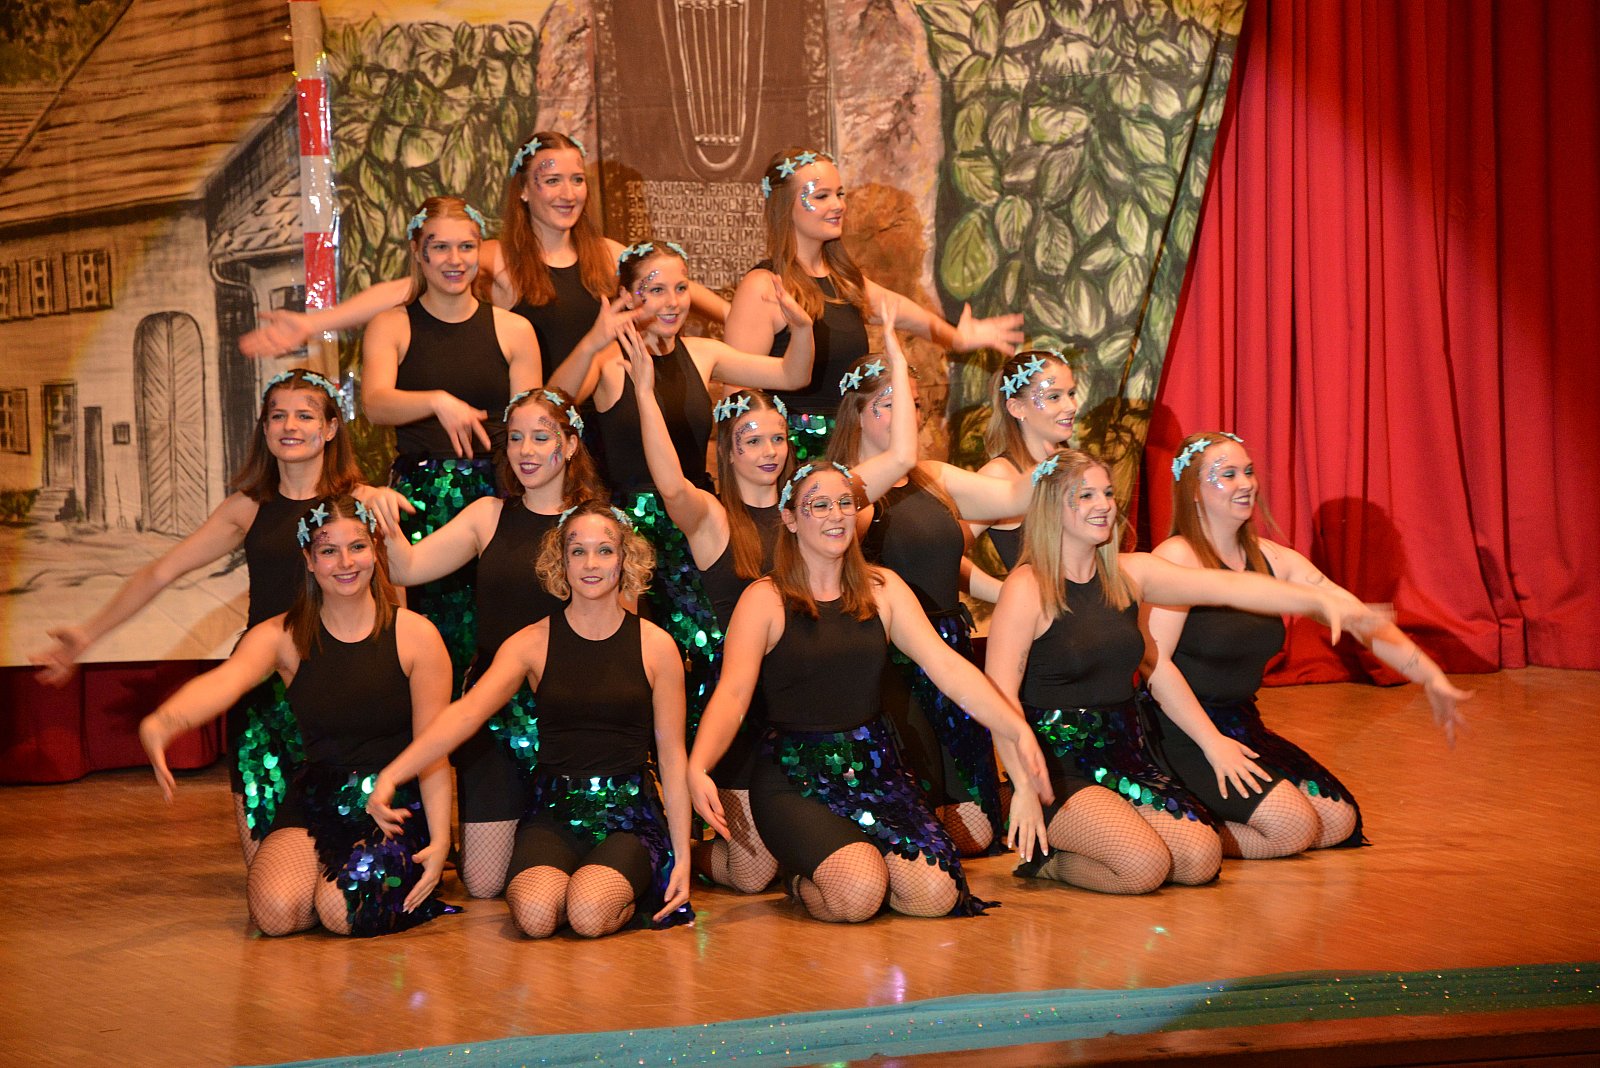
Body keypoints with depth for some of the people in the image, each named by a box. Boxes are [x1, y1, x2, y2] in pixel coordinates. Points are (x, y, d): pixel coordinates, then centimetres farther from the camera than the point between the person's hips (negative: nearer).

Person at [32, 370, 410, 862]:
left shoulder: (358, 501, 1)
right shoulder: (248, 508, 10)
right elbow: (160, 572, 13)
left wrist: (380, 507, -33)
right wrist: (87, 633, 12)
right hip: (261, 687, 3)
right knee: (262, 855, -5)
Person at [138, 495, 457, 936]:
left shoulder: (415, 635, -3)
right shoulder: (283, 636, 0)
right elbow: (224, 680, -23)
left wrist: (440, 840, -15)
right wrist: (162, 721, -46)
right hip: (316, 803, 2)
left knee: (343, 908, -28)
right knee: (274, 910, -24)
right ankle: (333, 872, 10)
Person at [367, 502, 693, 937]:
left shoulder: (655, 646, 2)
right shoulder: (533, 643, 2)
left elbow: (672, 757, 5)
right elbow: (466, 713, -12)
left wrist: (683, 856, -1)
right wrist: (389, 777, -27)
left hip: (629, 815, -1)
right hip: (554, 814, 1)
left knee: (589, 914, -31)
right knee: (534, 915, -29)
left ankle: (638, 888, 4)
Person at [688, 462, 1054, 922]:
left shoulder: (882, 589, 8)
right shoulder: (765, 599, -3)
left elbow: (947, 667, 0)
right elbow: (732, 695, -13)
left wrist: (1018, 731, -13)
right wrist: (697, 768, -32)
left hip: (872, 765, 4)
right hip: (794, 779, -4)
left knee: (936, 895, -17)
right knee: (858, 894, -28)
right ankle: (801, 879, 8)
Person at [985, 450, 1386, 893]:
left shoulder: (1129, 574, 8)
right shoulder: (1027, 589, -10)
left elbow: (1225, 586, -1)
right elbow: (1000, 699, -15)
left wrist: (1321, 600, -12)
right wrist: (1024, 788, -25)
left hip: (1122, 753, 7)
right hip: (1056, 764, -7)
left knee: (1201, 858, -10)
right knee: (1144, 865, -25)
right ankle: (1045, 856, 3)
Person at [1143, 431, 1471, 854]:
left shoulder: (1273, 559, 9)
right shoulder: (1178, 558, -13)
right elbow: (1154, 663, -21)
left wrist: (1429, 676, -8)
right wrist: (1213, 744, -23)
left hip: (1243, 727, 8)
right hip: (1183, 734, -8)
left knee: (1339, 822, -2)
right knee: (1293, 826, -22)